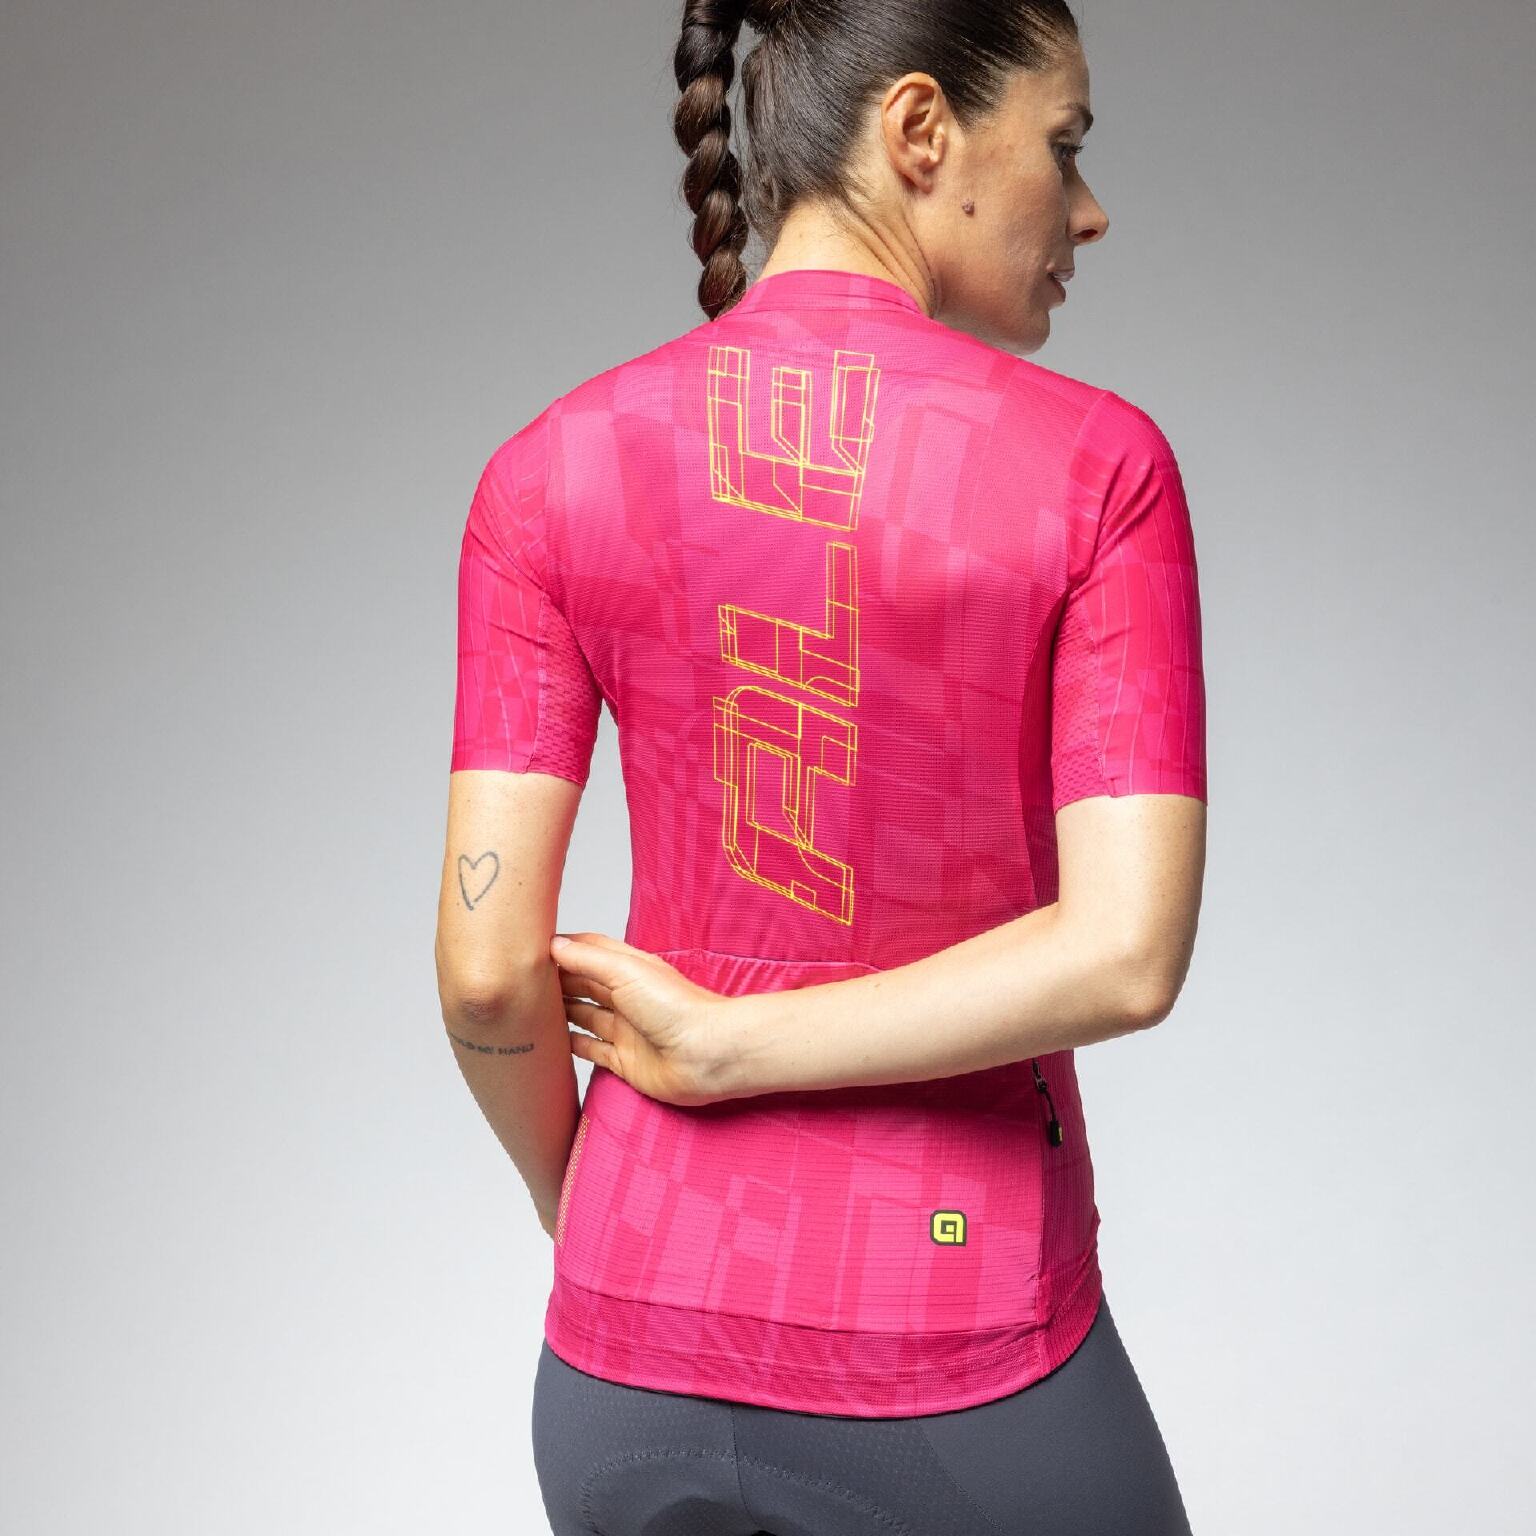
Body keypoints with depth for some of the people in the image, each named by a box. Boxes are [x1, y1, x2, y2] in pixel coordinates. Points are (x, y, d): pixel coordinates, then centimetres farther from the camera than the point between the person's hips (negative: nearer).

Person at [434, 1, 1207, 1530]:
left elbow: (487, 970, -8)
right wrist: (719, 1044, -10)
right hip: (962, 1372, -2)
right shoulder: (1098, 463, -11)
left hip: (643, 1344, 3)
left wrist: (585, 1212, 11)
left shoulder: (552, 469, -5)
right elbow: (1126, 954, -19)